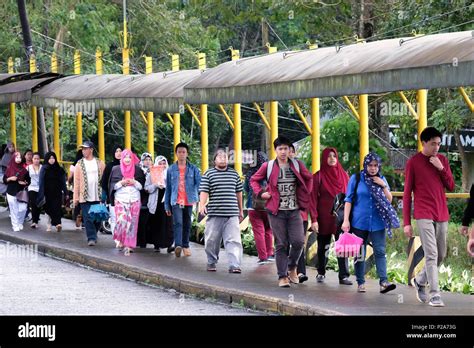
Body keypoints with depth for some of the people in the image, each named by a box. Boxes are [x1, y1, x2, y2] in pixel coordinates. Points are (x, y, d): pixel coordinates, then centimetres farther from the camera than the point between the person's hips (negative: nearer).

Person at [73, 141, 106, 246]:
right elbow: (76, 181, 3)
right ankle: (91, 238, -4)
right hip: (85, 197, -1)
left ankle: (93, 236, 24)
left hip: (98, 197, 1)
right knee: (88, 218, -7)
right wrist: (76, 197, -2)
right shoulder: (79, 164, 5)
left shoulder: (100, 163, 6)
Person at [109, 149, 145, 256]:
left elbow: (142, 186, 8)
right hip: (120, 199, -1)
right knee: (121, 221, -15)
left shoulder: (138, 170, 7)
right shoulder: (116, 170, 5)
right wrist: (121, 183, -11)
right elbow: (112, 185, 5)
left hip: (134, 200, 1)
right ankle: (119, 239, 12)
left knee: (132, 223, -2)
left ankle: (128, 246, 6)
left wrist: (134, 182, -10)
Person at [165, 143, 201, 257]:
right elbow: (168, 188, 9)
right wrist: (167, 205, 6)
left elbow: (199, 183, -2)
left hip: (189, 201, 1)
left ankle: (185, 246, 23)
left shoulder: (193, 169, 5)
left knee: (187, 225, 10)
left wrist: (198, 198, -20)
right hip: (176, 201, -1)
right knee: (178, 222, -18)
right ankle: (178, 246, -29)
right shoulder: (171, 169, 6)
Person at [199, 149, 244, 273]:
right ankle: (212, 262, 25)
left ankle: (234, 265, -15)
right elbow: (204, 191, -3)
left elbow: (239, 193, 20)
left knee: (234, 240, -9)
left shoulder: (234, 174, 14)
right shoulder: (209, 174, 4)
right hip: (214, 214, -2)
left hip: (232, 214, 2)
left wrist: (241, 210, 22)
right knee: (212, 240, 6)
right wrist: (202, 205, -20)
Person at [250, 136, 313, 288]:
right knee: (281, 245, 0)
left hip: (294, 211, 1)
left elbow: (309, 178, 20)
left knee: (298, 241, -10)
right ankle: (282, 276, 7)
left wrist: (305, 194, 9)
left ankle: (292, 268, 16)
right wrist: (261, 193, -2)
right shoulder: (268, 166, 1)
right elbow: (254, 180, 12)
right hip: (276, 211, -1)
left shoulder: (297, 165, 5)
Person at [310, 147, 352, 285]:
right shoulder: (318, 176, -1)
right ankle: (321, 273, 23)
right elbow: (313, 199, -4)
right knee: (323, 246, 9)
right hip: (324, 217, -1)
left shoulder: (343, 175, 7)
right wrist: (314, 219, -11)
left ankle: (343, 276, -7)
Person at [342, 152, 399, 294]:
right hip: (359, 222, -1)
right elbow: (348, 200, 0)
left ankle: (383, 282, -15)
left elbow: (389, 200, 9)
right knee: (360, 254, 5)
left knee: (380, 251, -9)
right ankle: (360, 283, 13)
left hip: (377, 223, 1)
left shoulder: (381, 180, 9)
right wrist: (346, 220, -7)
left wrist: (383, 186, -6)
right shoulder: (356, 179, 1)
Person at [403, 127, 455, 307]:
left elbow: (451, 187, 9)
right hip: (424, 216, -5)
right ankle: (434, 295, -14)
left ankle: (420, 280, 32)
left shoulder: (442, 160, 10)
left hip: (441, 215, 5)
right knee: (431, 255, -13)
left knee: (441, 255, 11)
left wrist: (441, 168, -7)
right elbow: (407, 193, -2)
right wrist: (406, 223, -5)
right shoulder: (413, 162, -3)